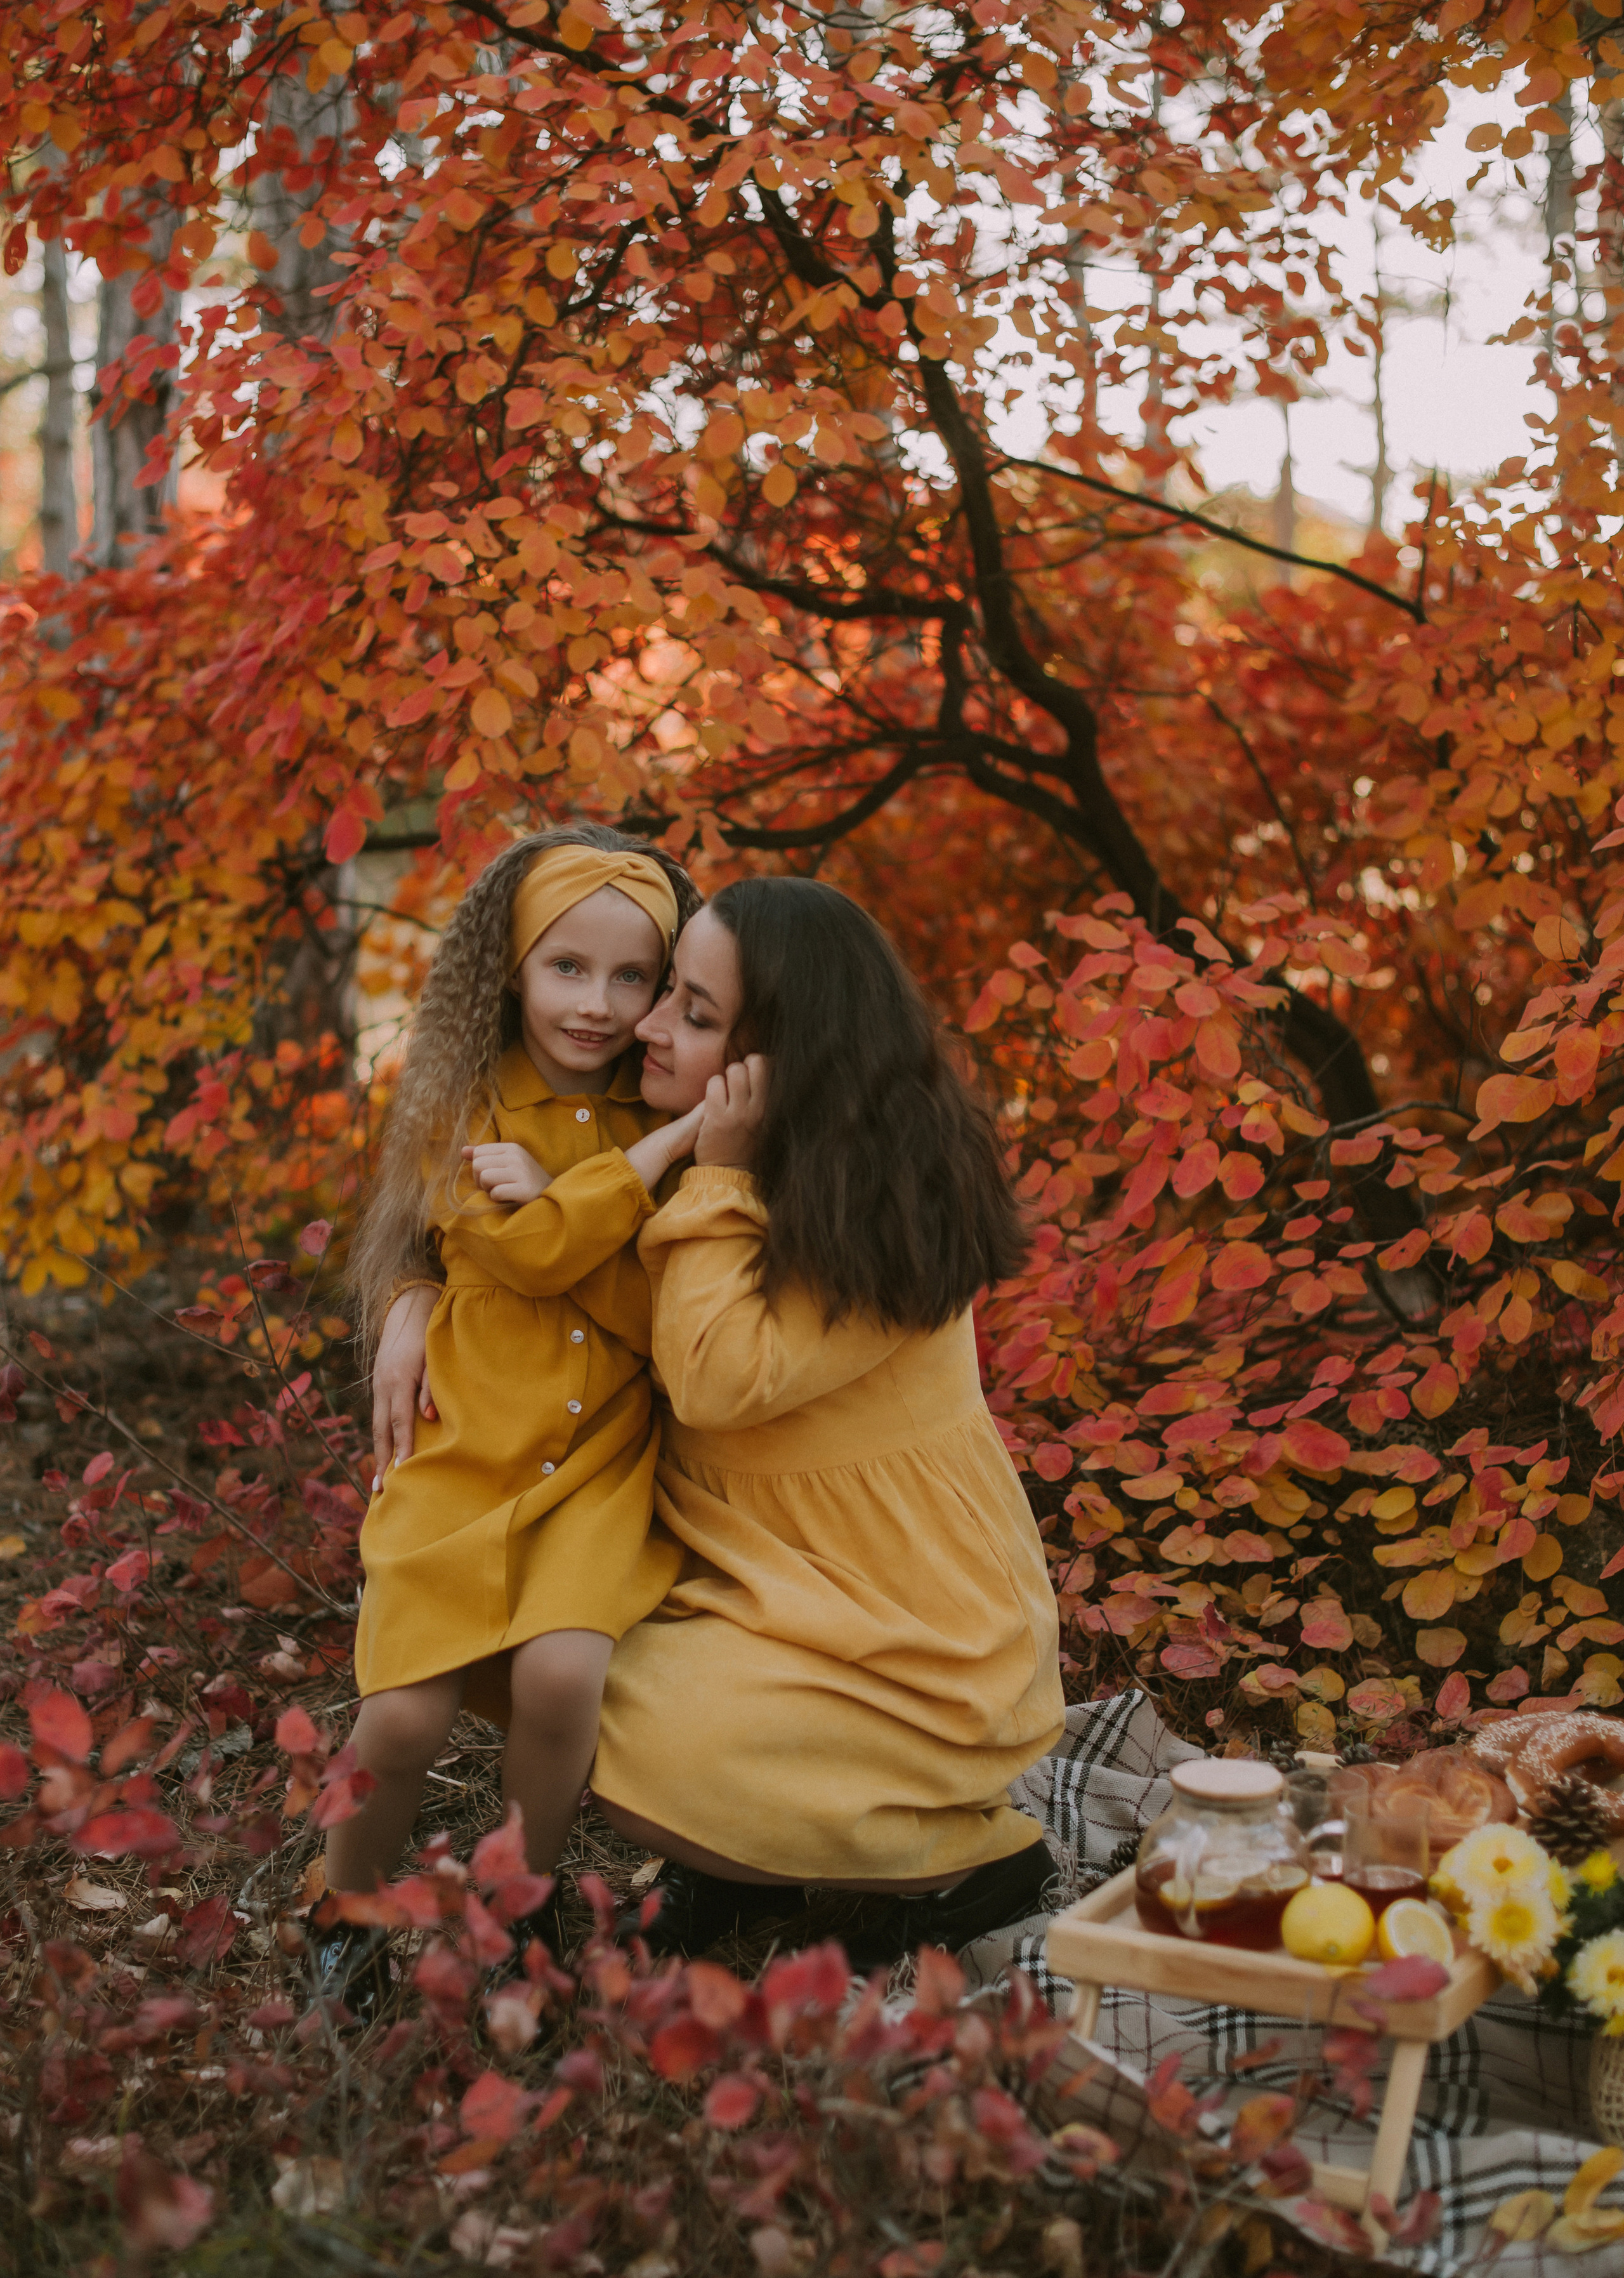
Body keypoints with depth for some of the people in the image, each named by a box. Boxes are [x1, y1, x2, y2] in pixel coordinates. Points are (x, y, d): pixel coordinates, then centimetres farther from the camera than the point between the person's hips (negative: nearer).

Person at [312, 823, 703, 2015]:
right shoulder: (459, 1105, 2)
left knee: (561, 1671, -24)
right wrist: (668, 1147, -17)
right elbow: (521, 1253, -14)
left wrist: (550, 1201, -15)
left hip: (603, 1468, 1)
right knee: (406, 1715, -12)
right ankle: (344, 1922, 20)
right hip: (464, 1454, 0)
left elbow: (663, 1317, -4)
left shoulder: (661, 1122, 6)